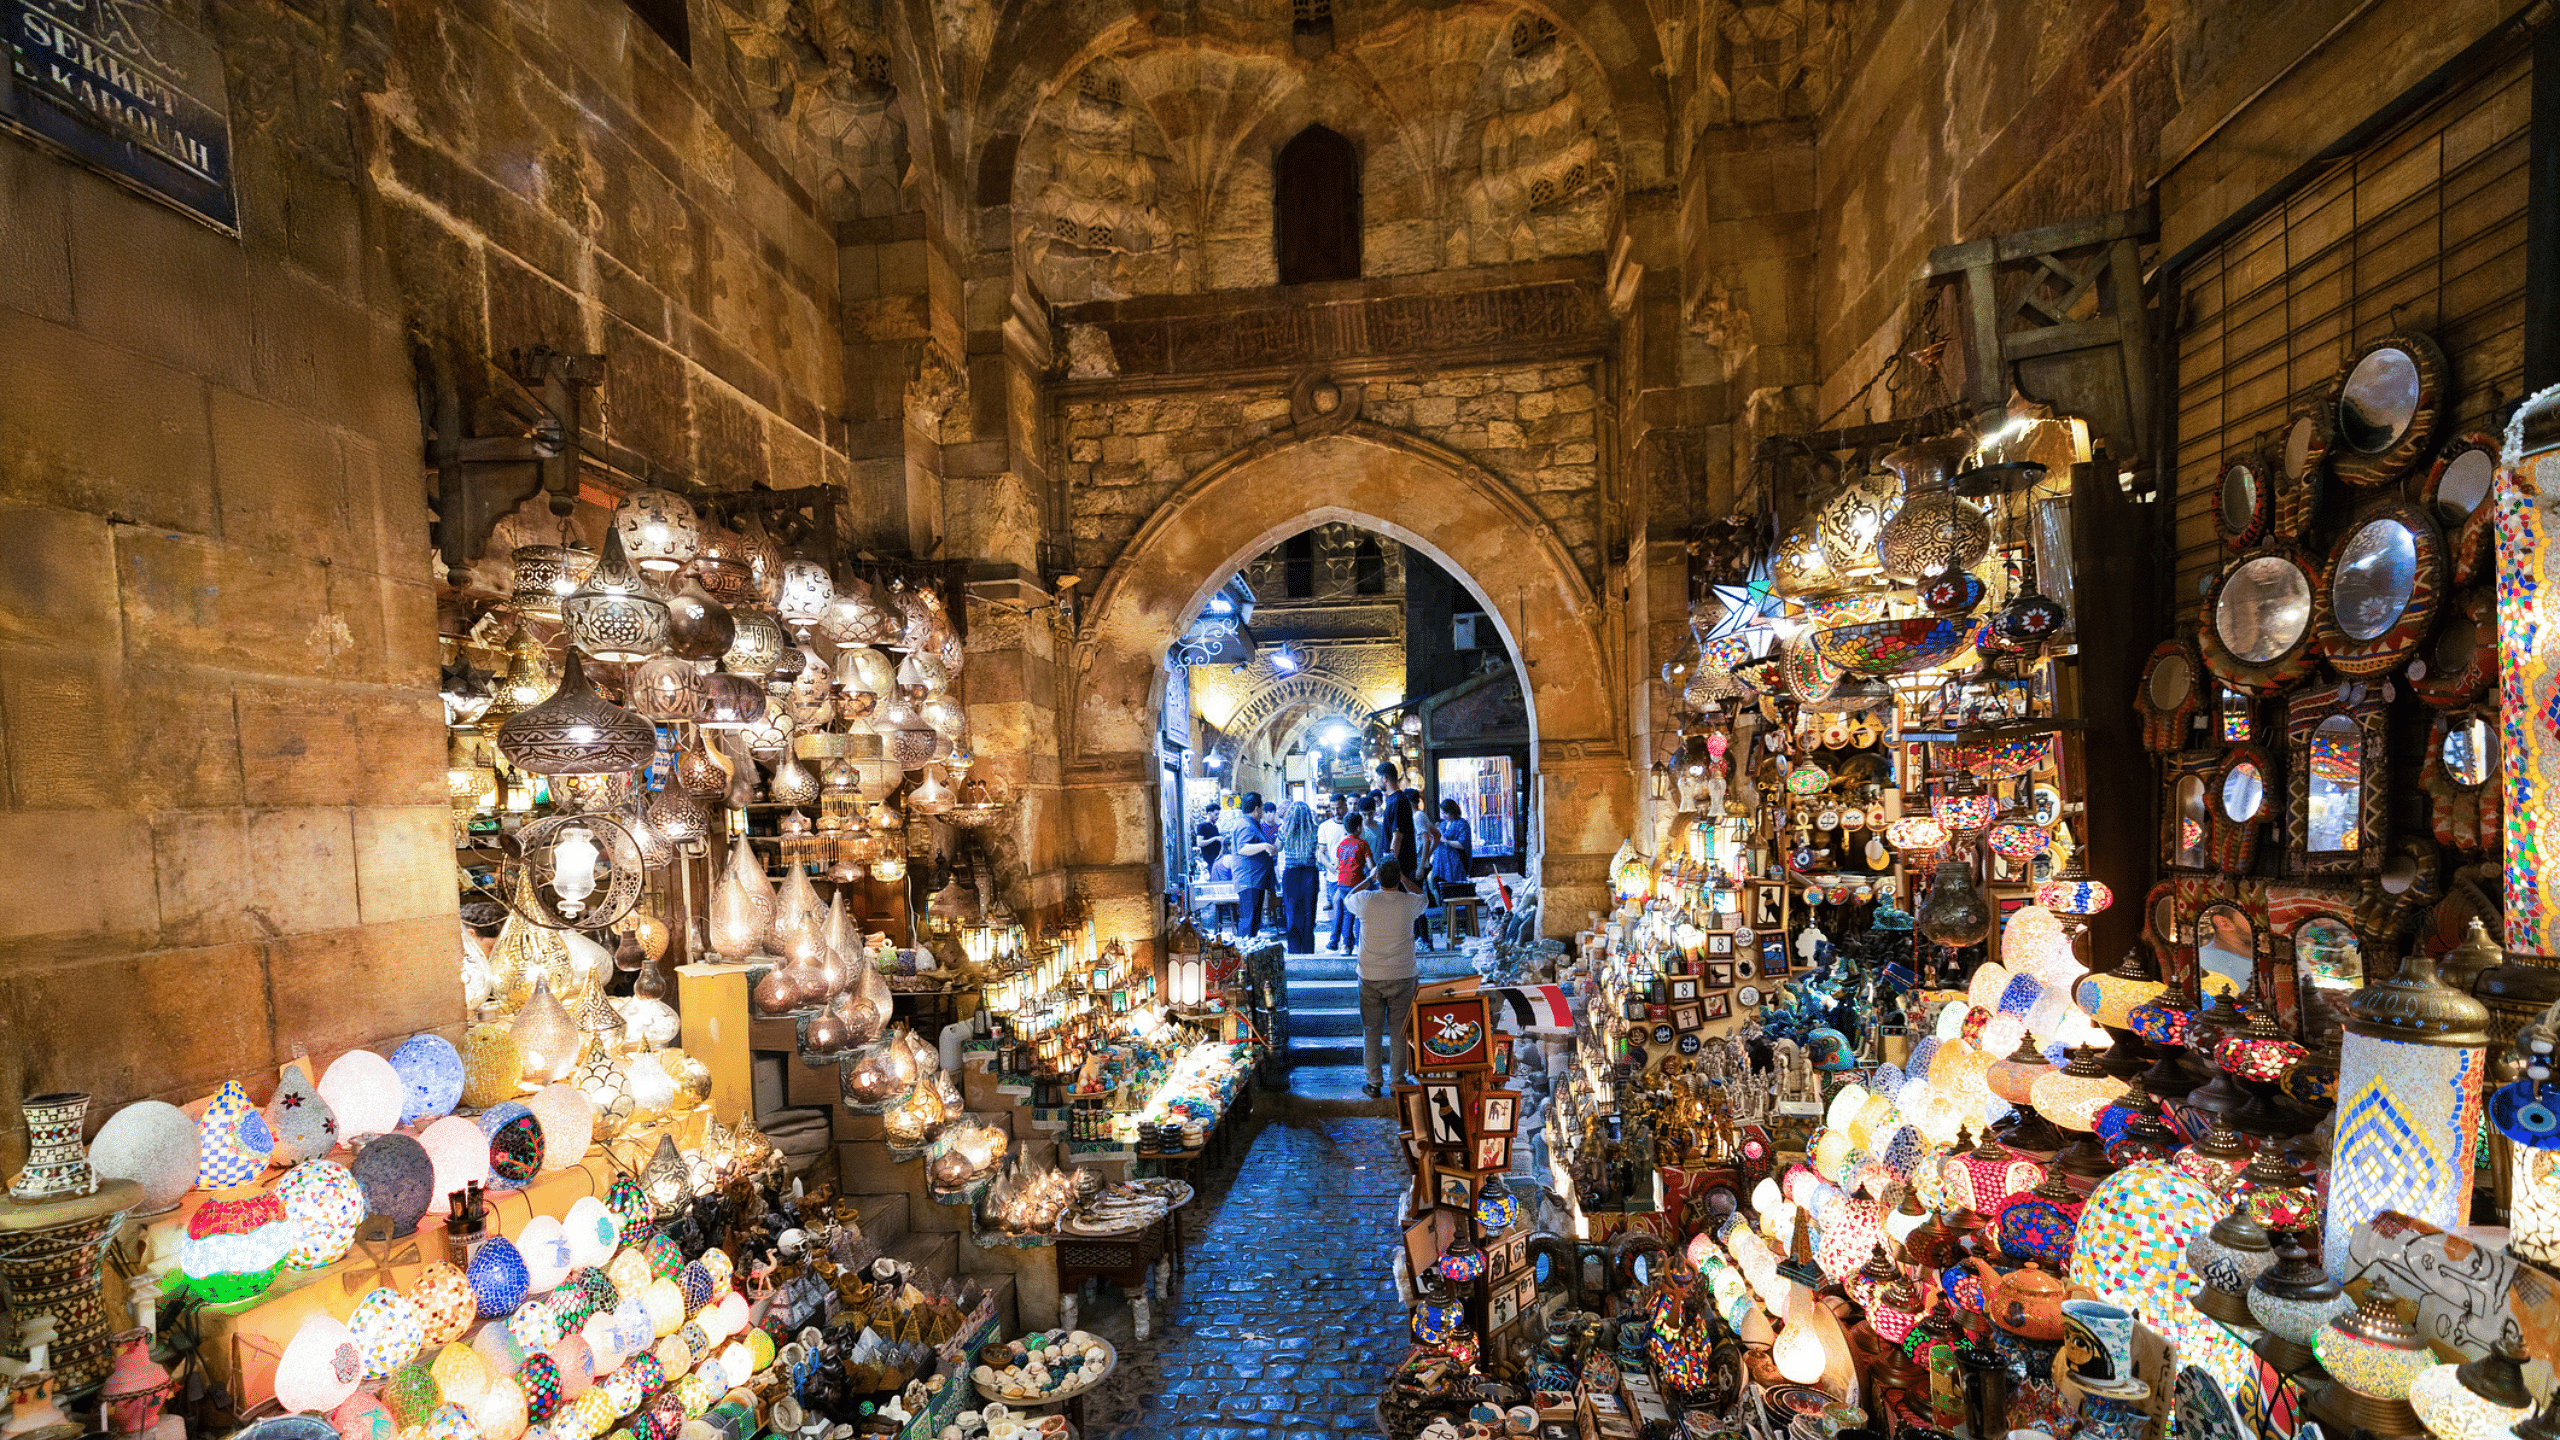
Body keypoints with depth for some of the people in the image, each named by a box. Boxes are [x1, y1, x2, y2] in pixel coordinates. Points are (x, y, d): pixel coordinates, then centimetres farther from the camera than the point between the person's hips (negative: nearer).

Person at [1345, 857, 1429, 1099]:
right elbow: (1422, 897, 16)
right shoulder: (1410, 903, -11)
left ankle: (1374, 1084, 19)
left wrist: (1370, 878, 19)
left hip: (1370, 978, 0)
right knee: (1399, 1030, 13)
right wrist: (1403, 878, 20)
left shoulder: (1365, 900, -13)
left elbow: (1347, 898, 13)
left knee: (1371, 1031, 12)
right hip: (1402, 977, 0)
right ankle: (1399, 1080, 23)